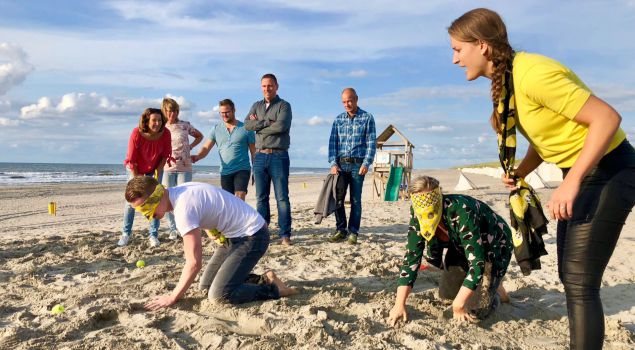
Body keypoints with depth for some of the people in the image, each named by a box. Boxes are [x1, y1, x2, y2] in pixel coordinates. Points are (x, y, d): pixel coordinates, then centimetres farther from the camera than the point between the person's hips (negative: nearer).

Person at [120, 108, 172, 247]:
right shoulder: (137, 133, -29)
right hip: (135, 170, -1)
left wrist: (157, 172, -12)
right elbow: (131, 159, -20)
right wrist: (137, 178, -14)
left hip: (155, 169, 2)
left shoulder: (165, 133, -23)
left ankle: (153, 235, 5)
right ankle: (126, 234, 13)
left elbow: (165, 155, -8)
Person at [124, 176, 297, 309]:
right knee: (207, 284, 13)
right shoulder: (179, 192, 1)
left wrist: (172, 298, -15)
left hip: (251, 236, -10)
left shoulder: (183, 208, -26)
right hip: (235, 234, 10)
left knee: (219, 294, -16)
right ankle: (261, 280, 18)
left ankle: (272, 288, 0)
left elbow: (194, 263, -24)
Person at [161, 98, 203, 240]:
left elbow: (199, 136, 20)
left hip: (184, 168, -1)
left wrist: (190, 147, 6)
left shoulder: (185, 125, 6)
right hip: (167, 168, 1)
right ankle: (173, 230, 11)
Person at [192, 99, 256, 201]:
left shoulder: (245, 128, 1)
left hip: (242, 169, -3)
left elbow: (253, 151, 4)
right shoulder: (216, 129, 8)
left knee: (240, 197, -19)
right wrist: (197, 156, -20)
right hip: (225, 171, 4)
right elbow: (206, 148, 1)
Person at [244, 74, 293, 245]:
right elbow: (247, 124, 0)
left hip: (279, 156, -4)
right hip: (260, 156, 5)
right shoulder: (256, 106, 17)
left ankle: (285, 235, -1)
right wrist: (267, 122, -10)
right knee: (261, 198, 7)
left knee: (282, 197, -4)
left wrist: (258, 125, -5)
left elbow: (281, 126, -16)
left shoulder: (284, 105, 3)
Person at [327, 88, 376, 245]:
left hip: (357, 164, -3)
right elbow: (332, 142, 7)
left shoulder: (367, 118, 2)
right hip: (340, 164, 3)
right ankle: (340, 230, 13)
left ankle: (353, 232, 8)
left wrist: (366, 164, -13)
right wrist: (333, 163, -5)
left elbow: (371, 143, -3)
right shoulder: (338, 119, 12)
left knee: (355, 199, 1)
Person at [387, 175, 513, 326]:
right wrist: (399, 304, -25)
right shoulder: (417, 214, -20)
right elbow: (411, 256, -20)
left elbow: (477, 261, -37)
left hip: (494, 246, -5)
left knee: (480, 312, -13)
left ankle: (496, 288, 16)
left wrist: (458, 306, -33)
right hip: (461, 247, 6)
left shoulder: (461, 211, -38)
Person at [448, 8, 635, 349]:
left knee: (580, 283, -10)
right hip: (579, 173, 9)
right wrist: (519, 173, -4)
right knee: (570, 276, 15)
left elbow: (607, 118, -26)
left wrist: (570, 183, -28)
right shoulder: (504, 81, 3)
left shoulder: (532, 73, -26)